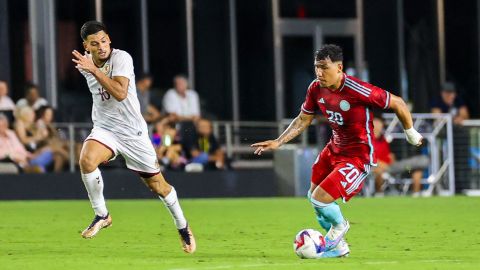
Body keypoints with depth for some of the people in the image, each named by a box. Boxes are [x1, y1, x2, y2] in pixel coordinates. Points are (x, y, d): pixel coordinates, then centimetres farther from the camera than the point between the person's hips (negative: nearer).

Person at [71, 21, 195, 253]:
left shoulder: (121, 58, -18)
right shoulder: (85, 62, 0)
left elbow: (120, 93, -34)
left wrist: (95, 70, -37)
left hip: (132, 131, -3)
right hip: (104, 129, 3)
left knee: (157, 185, 6)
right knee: (87, 160, -29)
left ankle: (183, 227, 31)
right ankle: (101, 215, -11)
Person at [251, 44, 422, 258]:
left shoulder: (358, 91, -29)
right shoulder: (316, 89, -8)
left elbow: (398, 103, -17)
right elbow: (302, 120, 7)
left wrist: (410, 132, -2)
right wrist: (278, 142, -4)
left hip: (358, 156, -8)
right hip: (334, 149, 8)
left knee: (319, 200, -15)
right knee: (313, 195, 17)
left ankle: (339, 225, 21)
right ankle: (338, 247, 38)